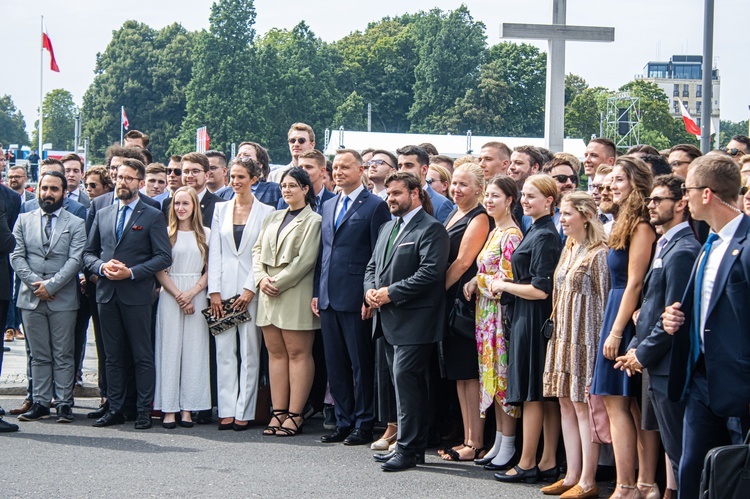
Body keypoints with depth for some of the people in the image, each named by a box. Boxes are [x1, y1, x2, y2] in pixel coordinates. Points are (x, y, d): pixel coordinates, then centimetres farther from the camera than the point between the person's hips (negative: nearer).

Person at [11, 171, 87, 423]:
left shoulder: (76, 224, 4)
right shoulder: (24, 220, 12)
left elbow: (75, 260, -6)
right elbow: (16, 256, 4)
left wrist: (50, 285, -14)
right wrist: (35, 283, -9)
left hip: (62, 300, -2)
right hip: (31, 298, 2)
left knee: (63, 355, 1)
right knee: (39, 355, 7)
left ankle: (64, 404, 5)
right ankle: (41, 403, 10)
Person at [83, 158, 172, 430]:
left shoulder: (152, 216, 1)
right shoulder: (103, 214, 15)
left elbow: (164, 257, -5)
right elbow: (88, 253, 15)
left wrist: (131, 272, -14)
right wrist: (102, 266, -6)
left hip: (137, 294, -4)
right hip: (107, 293, 4)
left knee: (142, 356, -1)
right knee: (113, 356, 9)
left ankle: (144, 410, 2)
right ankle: (114, 409, 13)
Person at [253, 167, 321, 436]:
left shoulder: (313, 221, -4)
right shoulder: (272, 218, 18)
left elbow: (306, 260, -11)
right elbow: (258, 250, 15)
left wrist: (278, 282, -12)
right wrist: (261, 278, -3)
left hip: (296, 295, -7)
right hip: (269, 294, 7)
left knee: (298, 353, -3)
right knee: (276, 353, 6)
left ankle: (295, 415, -3)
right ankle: (278, 412, 8)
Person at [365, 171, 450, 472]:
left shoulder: (431, 230, -9)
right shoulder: (387, 228, 20)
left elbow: (430, 272, -19)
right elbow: (372, 266, 23)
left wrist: (391, 293, -18)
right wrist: (370, 290, 1)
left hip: (414, 322, -9)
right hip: (389, 321, 9)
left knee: (406, 380, -11)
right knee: (403, 383, 12)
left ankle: (408, 449, -6)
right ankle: (409, 445, 18)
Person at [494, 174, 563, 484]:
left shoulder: (544, 237, -16)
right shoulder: (537, 231, 14)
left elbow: (540, 290, -20)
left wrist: (504, 286, -9)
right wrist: (507, 287, 10)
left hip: (533, 319, -10)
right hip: (529, 319, 10)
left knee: (531, 394, -3)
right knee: (546, 395, 10)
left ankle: (527, 464, 3)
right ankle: (547, 463, 13)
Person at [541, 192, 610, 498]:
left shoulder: (598, 254, -12)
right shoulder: (569, 250, 15)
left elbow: (605, 300, -12)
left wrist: (602, 341, -14)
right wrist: (557, 332, 15)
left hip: (585, 337, -9)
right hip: (563, 337, 9)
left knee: (583, 406, -6)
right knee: (566, 404, 9)